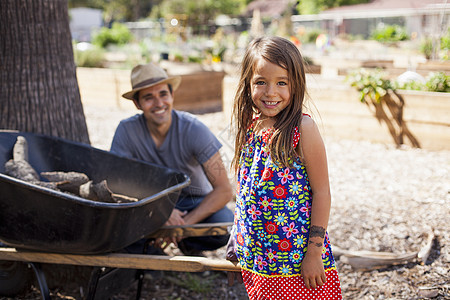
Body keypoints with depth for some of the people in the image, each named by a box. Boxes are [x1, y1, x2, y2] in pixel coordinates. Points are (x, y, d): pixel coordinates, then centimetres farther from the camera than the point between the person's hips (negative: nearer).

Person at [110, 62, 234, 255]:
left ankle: (189, 246, 2)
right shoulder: (127, 130, -17)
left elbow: (224, 190, -22)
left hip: (195, 201, 0)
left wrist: (185, 224, -28)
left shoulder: (194, 129, -21)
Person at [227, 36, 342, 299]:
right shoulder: (250, 126, 3)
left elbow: (321, 191, -13)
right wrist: (237, 238, 15)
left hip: (296, 257, -5)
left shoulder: (303, 129, -14)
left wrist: (314, 253, -15)